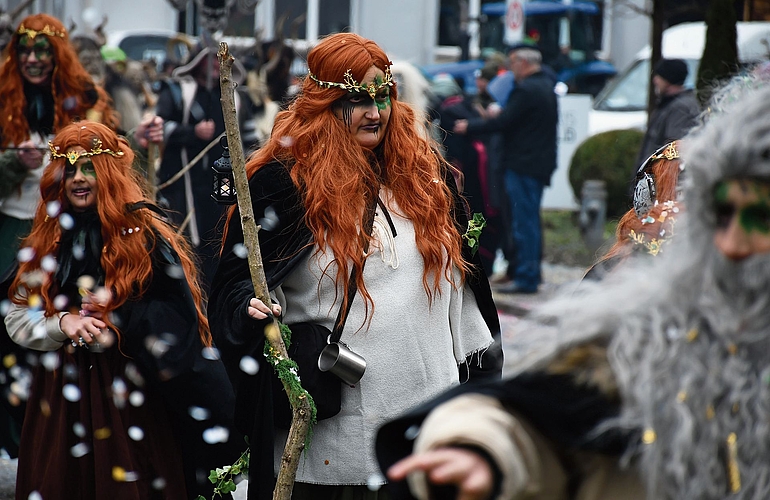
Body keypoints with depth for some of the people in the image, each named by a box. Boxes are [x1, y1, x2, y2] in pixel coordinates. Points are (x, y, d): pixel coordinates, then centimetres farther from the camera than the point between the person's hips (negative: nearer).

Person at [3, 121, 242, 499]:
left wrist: (120, 314, -18)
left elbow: (178, 312, -6)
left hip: (132, 398, -4)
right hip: (61, 395, 4)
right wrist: (62, 323, -12)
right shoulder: (47, 242, 9)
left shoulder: (144, 234, -3)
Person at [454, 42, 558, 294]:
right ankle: (531, 272, 21)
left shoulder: (526, 90, -16)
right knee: (530, 220, 16)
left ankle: (526, 278, -7)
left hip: (524, 166, -10)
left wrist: (469, 127, -9)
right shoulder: (546, 86, 14)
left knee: (524, 222, -8)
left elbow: (503, 122, -18)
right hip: (541, 163, 10)